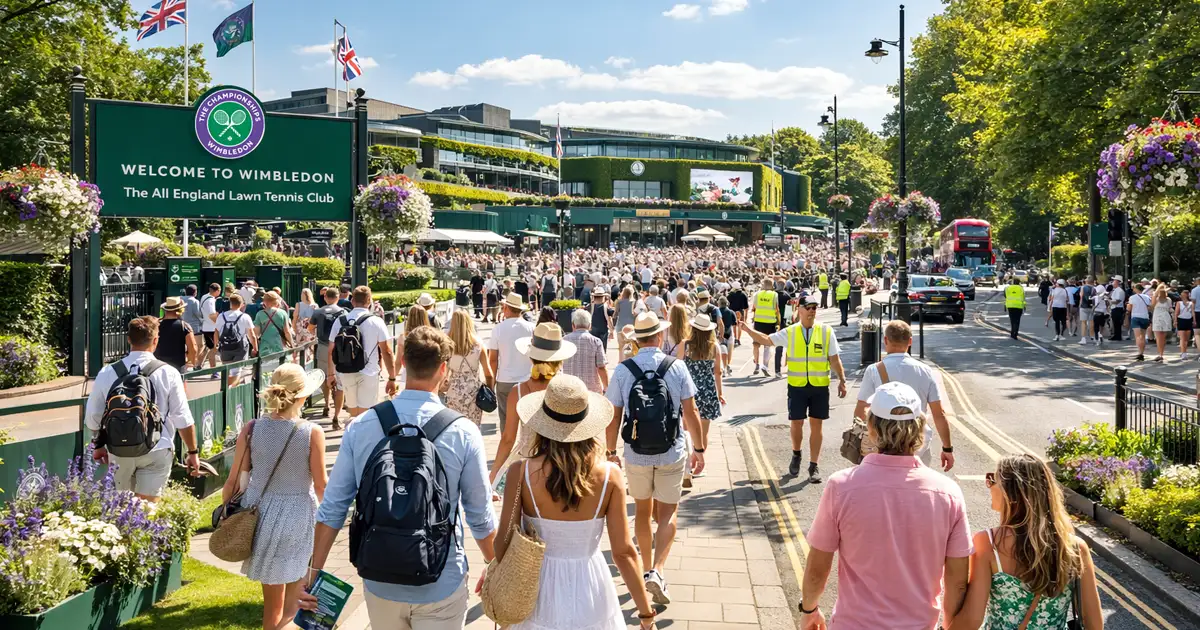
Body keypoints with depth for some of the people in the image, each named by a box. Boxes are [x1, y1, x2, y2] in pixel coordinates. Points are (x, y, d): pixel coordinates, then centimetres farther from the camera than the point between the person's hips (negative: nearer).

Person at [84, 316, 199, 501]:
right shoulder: (168, 373, -9)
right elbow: (183, 419, -7)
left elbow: (93, 417, 6)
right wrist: (193, 452, 4)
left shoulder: (107, 373, -3)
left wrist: (99, 445, 23)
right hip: (156, 452, -2)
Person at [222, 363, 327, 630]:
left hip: (259, 512, 3)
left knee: (273, 597, 20)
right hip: (298, 515, -3)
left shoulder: (251, 430, -9)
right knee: (294, 594, 20)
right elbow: (320, 484, -8)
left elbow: (233, 481, -4)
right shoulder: (312, 433, -16)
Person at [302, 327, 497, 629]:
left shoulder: (361, 426, -9)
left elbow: (333, 507, -6)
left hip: (380, 582, 3)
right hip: (441, 587, -3)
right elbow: (481, 518, -7)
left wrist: (314, 571, 4)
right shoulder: (463, 433, -14)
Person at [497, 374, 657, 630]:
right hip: (590, 593, 0)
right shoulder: (610, 476, -15)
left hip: (540, 595, 0)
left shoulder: (521, 474, -17)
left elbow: (504, 544, -11)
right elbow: (624, 552, -12)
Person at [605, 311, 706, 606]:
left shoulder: (622, 370, -8)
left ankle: (646, 567, 32)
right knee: (667, 515, 9)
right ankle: (657, 571, -8)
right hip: (672, 454, -1)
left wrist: (611, 451, 7)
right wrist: (699, 449, 4)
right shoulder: (676, 367, -9)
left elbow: (613, 417, -5)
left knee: (642, 511, 20)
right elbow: (691, 413, -6)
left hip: (636, 453, 1)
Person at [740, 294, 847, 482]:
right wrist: (748, 330, -11)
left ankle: (813, 466, 15)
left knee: (816, 425, 4)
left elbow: (834, 358, 0)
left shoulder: (826, 331, -1)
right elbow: (767, 340, 2)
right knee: (796, 423, 7)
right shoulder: (790, 332, 1)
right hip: (797, 386, 1)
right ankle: (796, 455, 36)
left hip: (820, 386, 0)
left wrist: (842, 380, -5)